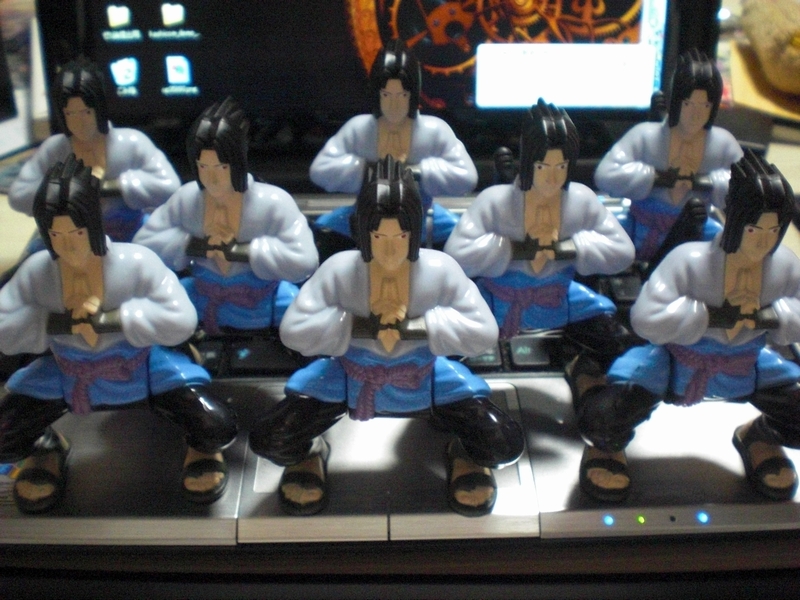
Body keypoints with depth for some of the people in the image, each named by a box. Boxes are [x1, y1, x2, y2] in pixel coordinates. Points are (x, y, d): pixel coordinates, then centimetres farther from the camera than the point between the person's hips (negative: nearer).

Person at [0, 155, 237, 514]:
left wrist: (111, 319, -36)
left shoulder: (136, 263, -26)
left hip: (141, 370, -3)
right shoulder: (36, 271, -17)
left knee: (218, 429, -21)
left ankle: (202, 450, 21)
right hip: (68, 376, 3)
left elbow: (181, 320, -31)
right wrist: (56, 322, -29)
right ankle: (46, 447, 29)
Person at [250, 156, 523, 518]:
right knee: (267, 441, -18)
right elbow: (293, 330, -22)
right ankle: (310, 452, 21)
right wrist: (365, 326, -30)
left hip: (422, 380, 0)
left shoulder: (440, 270, -18)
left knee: (506, 446, -17)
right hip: (350, 379, 0)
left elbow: (484, 332, -21)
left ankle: (466, 452, 22)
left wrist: (414, 327, -31)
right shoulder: (340, 269, -19)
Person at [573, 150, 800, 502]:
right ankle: (608, 444, 14)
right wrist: (712, 315, -37)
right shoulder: (691, 260, -29)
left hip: (742, 369, 5)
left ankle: (761, 436, 31)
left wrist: (771, 317, -22)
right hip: (677, 363, -5)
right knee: (606, 418, -28)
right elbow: (647, 317, -38)